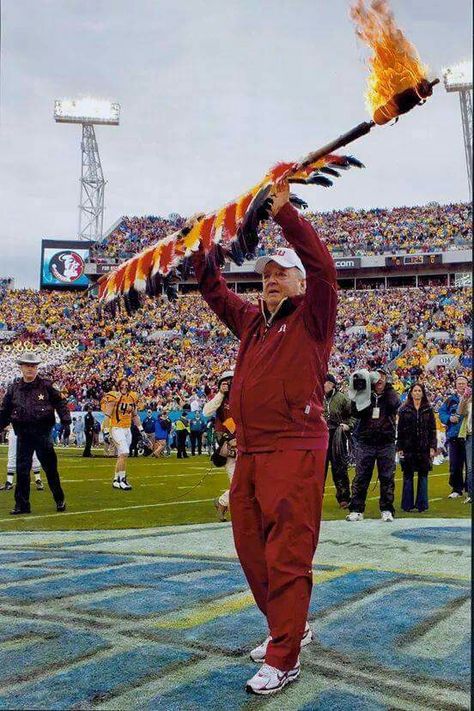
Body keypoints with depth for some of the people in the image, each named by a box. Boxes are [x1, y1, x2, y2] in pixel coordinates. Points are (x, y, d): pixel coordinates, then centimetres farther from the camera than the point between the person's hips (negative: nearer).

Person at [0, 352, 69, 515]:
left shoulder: (46, 386, 2)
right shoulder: (13, 388, 8)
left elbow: (60, 403, 5)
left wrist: (66, 421, -4)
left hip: (43, 433, -2)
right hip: (23, 435, 2)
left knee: (50, 468, 4)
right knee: (22, 469, 2)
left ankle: (60, 500, 18)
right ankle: (22, 504, 11)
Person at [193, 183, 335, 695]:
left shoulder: (312, 317, 0)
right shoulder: (253, 319, 20)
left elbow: (322, 267, -15)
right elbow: (215, 291, 31)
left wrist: (285, 214, -18)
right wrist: (203, 248, 20)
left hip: (294, 451, -8)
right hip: (249, 454, 8)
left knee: (286, 556, -6)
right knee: (251, 547, 15)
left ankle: (282, 660, 0)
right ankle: (288, 628, 32)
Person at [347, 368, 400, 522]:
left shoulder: (390, 395, 9)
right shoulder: (365, 394, 9)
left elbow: (395, 404, -14)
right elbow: (355, 412, -1)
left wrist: (386, 387, -16)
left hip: (386, 443, 0)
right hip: (365, 442, 0)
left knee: (387, 477, 2)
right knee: (361, 477, -1)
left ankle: (386, 510, 9)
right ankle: (356, 510, 3)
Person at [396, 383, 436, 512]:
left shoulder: (428, 410, 8)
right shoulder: (404, 410, 5)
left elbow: (433, 430, 6)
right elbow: (399, 430, 3)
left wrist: (433, 447, -2)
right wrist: (399, 448, -3)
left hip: (424, 448, 1)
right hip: (408, 447, -1)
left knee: (423, 476, 3)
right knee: (408, 476, 1)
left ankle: (422, 504, 10)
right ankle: (407, 504, 7)